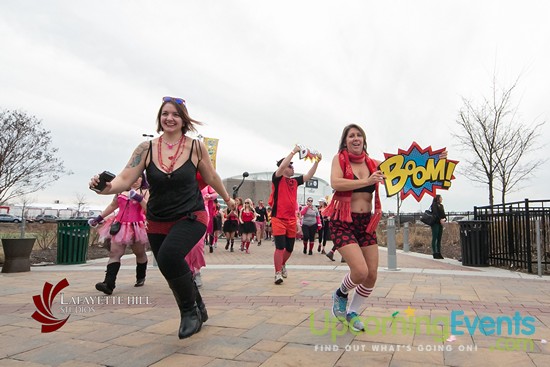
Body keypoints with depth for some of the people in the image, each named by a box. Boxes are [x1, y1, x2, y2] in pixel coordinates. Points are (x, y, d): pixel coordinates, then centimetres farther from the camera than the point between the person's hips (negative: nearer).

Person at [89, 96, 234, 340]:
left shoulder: (196, 147, -8)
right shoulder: (146, 148, -6)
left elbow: (211, 177, 6)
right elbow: (125, 179, -12)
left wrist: (227, 199, 19)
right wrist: (107, 187, -34)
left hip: (191, 217, -3)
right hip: (158, 222, 4)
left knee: (169, 256, -30)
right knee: (174, 275, 15)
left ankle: (189, 311, -5)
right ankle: (198, 310, 43)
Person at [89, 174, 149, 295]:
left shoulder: (145, 192, 1)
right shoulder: (121, 191, 12)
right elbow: (113, 205, 25)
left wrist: (138, 198, -24)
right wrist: (99, 218, 26)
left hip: (136, 227, -3)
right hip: (120, 226, 3)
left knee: (140, 253, 12)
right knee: (114, 253, -10)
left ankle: (140, 278, 35)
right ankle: (108, 284, -18)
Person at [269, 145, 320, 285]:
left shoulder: (295, 181, 13)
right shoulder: (277, 178, -4)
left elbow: (309, 176, 12)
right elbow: (281, 166, -21)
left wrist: (316, 162, 3)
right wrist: (293, 151, -19)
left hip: (291, 220, 6)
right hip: (278, 219, -6)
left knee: (289, 248, 13)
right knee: (280, 247, -9)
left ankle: (282, 264, 39)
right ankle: (278, 273, 2)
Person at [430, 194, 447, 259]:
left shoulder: (441, 205, 19)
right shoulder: (434, 205, -4)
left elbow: (443, 213, 14)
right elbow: (435, 213, -15)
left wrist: (445, 219, -5)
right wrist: (440, 219, -23)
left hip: (440, 223, 8)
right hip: (435, 223, -7)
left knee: (439, 239, 7)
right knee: (435, 238, -5)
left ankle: (439, 253, 10)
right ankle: (435, 254, -4)